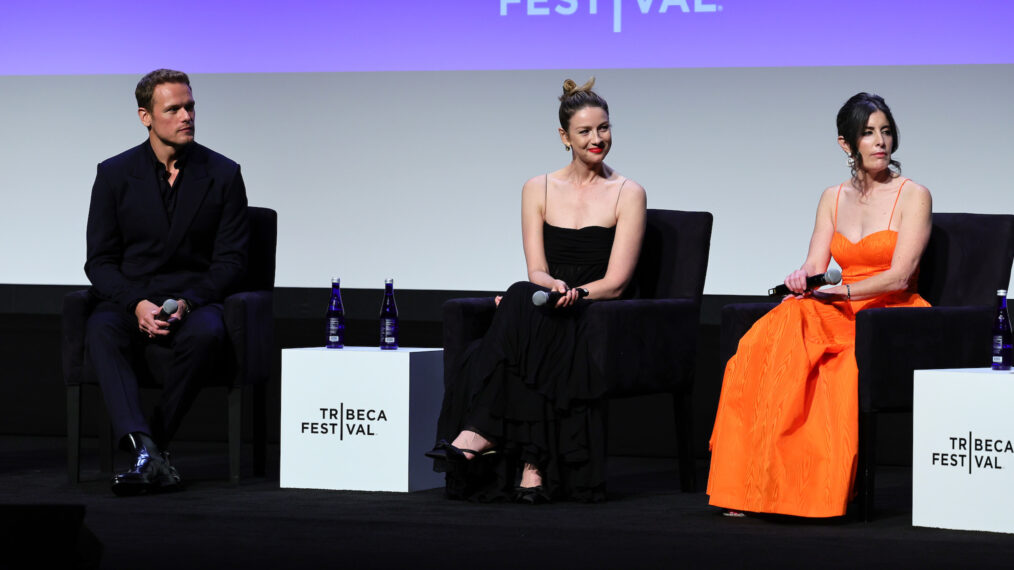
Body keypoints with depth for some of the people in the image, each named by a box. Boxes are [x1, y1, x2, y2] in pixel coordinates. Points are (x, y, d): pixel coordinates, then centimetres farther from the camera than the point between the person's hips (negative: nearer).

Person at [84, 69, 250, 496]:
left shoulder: (223, 175, 3)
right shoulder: (115, 174, 3)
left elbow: (232, 259, 1)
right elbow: (99, 260, 1)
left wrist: (187, 302, -16)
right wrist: (137, 304, -18)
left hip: (196, 300, 0)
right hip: (129, 298, 0)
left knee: (205, 334, -36)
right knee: (101, 332, -34)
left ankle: (149, 449, -25)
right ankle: (146, 451, -47)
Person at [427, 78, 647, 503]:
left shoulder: (627, 194, 5)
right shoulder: (539, 190, 14)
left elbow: (615, 283, -4)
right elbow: (537, 271, 5)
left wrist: (569, 293, -19)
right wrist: (554, 286, -18)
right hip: (543, 319, 3)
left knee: (522, 301, -33)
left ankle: (482, 435, -40)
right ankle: (533, 466, -43)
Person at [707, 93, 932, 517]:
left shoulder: (913, 196, 0)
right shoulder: (833, 198, 17)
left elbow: (898, 277, -10)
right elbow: (814, 267, 8)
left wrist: (840, 291, -22)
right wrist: (802, 279, -16)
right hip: (843, 316, 4)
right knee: (779, 328, -29)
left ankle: (819, 490, -29)